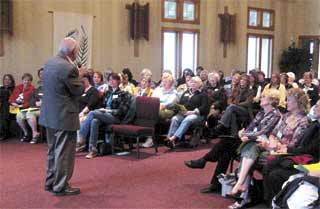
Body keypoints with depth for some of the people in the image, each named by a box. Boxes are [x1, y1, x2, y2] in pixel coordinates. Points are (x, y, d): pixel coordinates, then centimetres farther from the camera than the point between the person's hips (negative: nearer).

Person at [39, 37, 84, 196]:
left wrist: (77, 76, 13)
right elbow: (78, 91, -12)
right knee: (64, 153, 2)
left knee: (52, 151, 19)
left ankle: (50, 182, 29)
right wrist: (81, 80, 6)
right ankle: (60, 187, 9)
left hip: (48, 115, 9)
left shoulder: (49, 63, 7)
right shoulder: (68, 68, -21)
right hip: (64, 117, -9)